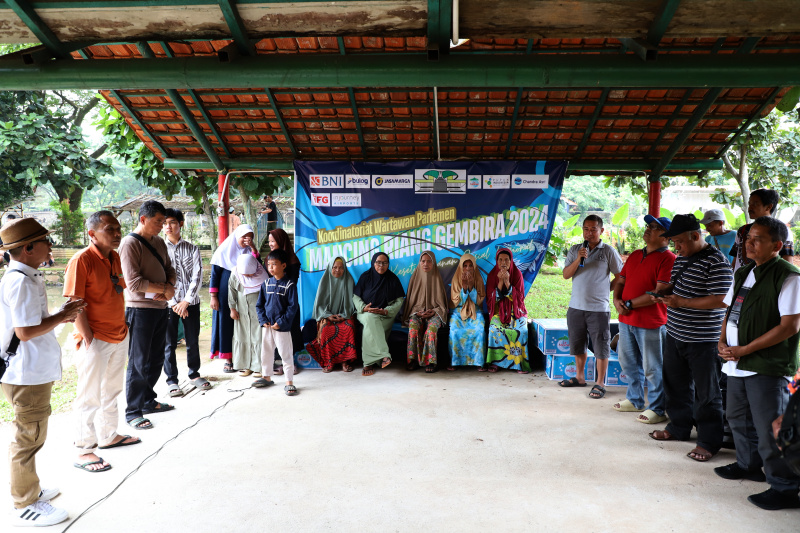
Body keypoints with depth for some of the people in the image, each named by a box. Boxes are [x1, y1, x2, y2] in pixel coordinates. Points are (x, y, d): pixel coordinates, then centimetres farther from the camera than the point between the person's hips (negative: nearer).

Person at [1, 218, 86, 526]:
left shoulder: (26, 278, 10)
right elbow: (25, 331, -26)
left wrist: (62, 317, 6)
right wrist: (62, 316, -16)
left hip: (34, 371, 11)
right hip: (27, 375, -11)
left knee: (31, 435, 22)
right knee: (29, 437, 2)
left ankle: (29, 489, 39)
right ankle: (25, 507, 15)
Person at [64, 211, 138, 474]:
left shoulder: (115, 258, 8)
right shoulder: (82, 260, -17)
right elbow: (75, 304, -18)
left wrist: (122, 326, 13)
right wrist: (88, 337, -18)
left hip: (119, 336, 8)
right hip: (95, 339, -8)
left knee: (112, 390, 21)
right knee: (90, 396, 2)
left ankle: (108, 436, 37)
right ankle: (84, 451, 14)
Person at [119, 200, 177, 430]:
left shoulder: (159, 242, 13)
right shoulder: (130, 243, -13)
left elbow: (169, 270, 15)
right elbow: (134, 282, -19)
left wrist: (169, 287, -7)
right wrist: (164, 289, -12)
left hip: (160, 307, 8)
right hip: (140, 309, -8)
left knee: (156, 359, 16)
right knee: (138, 363, -1)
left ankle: (148, 401, 31)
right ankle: (133, 412, 8)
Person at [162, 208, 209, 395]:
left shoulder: (192, 249, 5)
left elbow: (197, 276, -2)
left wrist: (186, 301, -11)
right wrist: (174, 303, -10)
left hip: (191, 302, 2)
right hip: (168, 303, -1)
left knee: (193, 341, 9)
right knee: (169, 343, 3)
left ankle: (194, 374, 27)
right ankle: (172, 380, 16)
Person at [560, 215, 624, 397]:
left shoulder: (608, 251, -2)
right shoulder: (574, 250, 7)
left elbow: (620, 276, 2)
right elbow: (566, 275, -1)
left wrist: (607, 290, 1)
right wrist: (578, 259, -14)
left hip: (599, 308, -4)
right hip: (576, 307, 4)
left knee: (601, 347, 1)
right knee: (578, 345, 15)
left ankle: (600, 383, 12)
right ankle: (580, 377, 30)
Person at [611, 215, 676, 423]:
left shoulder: (668, 259, -11)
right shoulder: (635, 255, 14)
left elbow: (660, 292, -19)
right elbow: (621, 281, 16)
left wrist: (630, 304, -17)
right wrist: (617, 300, -4)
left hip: (651, 323, -8)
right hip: (626, 320, 8)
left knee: (652, 368, 1)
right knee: (629, 363, 19)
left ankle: (658, 409, 15)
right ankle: (635, 400, 35)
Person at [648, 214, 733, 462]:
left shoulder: (716, 262, -17)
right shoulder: (681, 258, 10)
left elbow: (721, 300, -23)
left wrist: (681, 302, -23)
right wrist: (663, 292, 1)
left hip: (703, 341, -8)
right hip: (675, 334, 9)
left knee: (706, 392, 4)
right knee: (676, 385, 19)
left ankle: (709, 442, 17)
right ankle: (678, 427, 36)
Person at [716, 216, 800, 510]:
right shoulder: (743, 274, 12)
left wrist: (745, 349, -17)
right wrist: (723, 341, 2)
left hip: (768, 367, -8)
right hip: (737, 364, 8)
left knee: (769, 429, -2)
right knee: (738, 419, 21)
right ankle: (749, 465, 41)